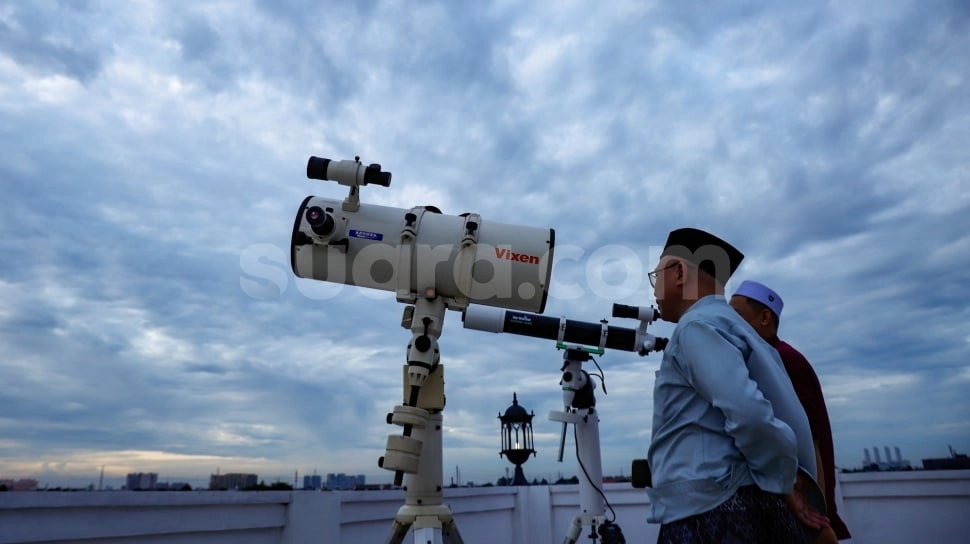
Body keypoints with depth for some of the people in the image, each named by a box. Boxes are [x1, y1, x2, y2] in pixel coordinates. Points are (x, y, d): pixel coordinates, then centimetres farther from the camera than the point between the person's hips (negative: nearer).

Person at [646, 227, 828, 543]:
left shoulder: (697, 325, -11)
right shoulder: (730, 323, 19)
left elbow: (748, 413, -24)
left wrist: (783, 487, -12)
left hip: (710, 511, -9)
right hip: (745, 508, 9)